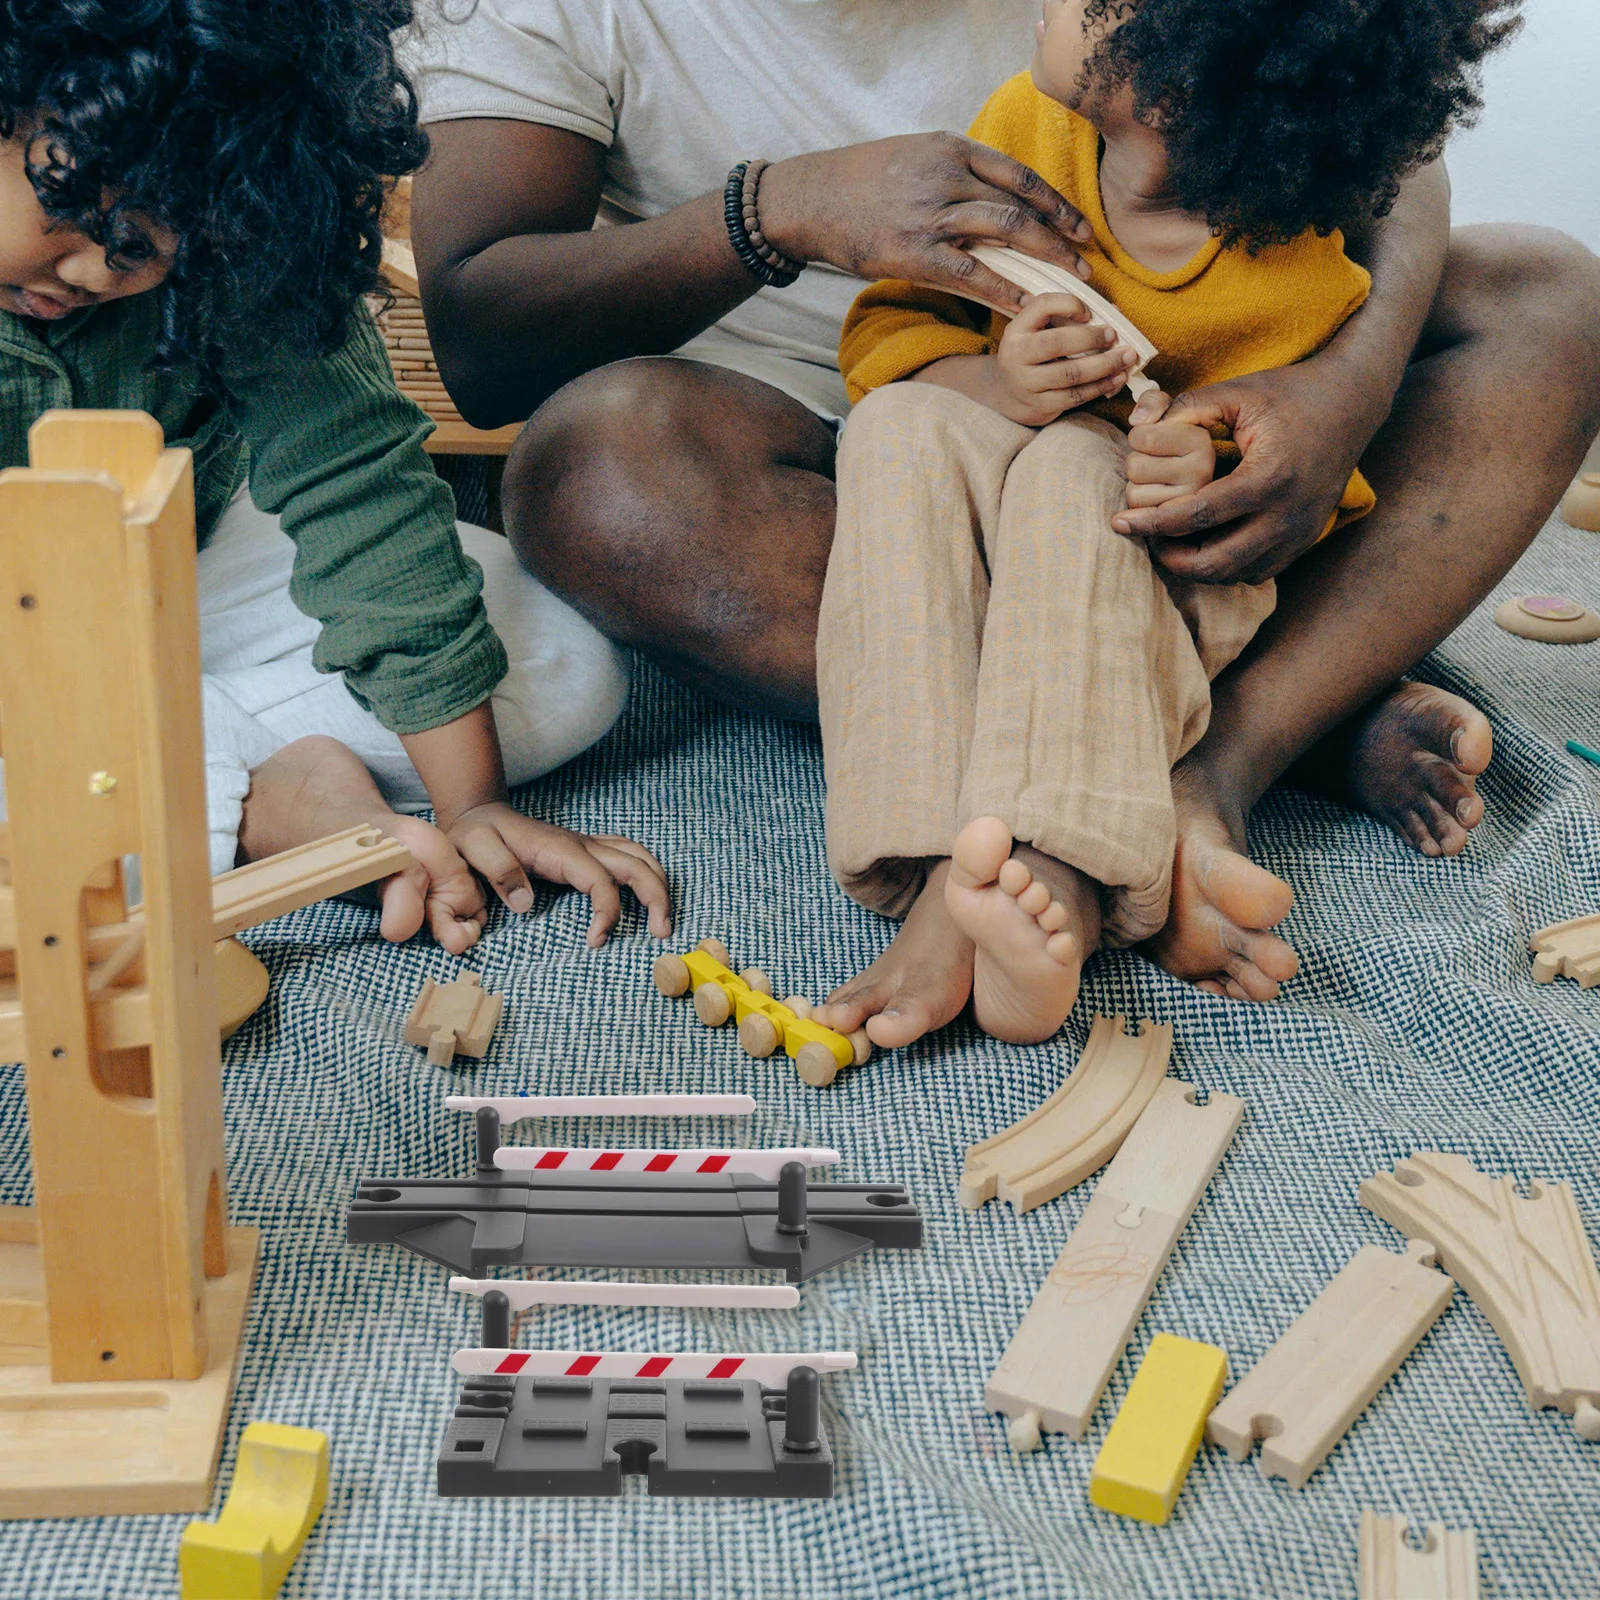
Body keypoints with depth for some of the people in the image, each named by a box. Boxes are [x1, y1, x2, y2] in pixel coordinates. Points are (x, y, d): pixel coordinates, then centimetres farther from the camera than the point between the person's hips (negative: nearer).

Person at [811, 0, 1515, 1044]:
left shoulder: (1312, 292, -18)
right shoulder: (1025, 124, -8)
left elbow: (1320, 493, -5)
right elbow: (886, 327, -3)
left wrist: (1215, 476, -28)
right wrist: (989, 384, -26)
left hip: (1165, 575, -3)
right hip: (956, 565, 3)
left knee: (1074, 467, -34)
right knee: (901, 423, -28)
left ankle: (1053, 873, -49)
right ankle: (941, 864, -44)